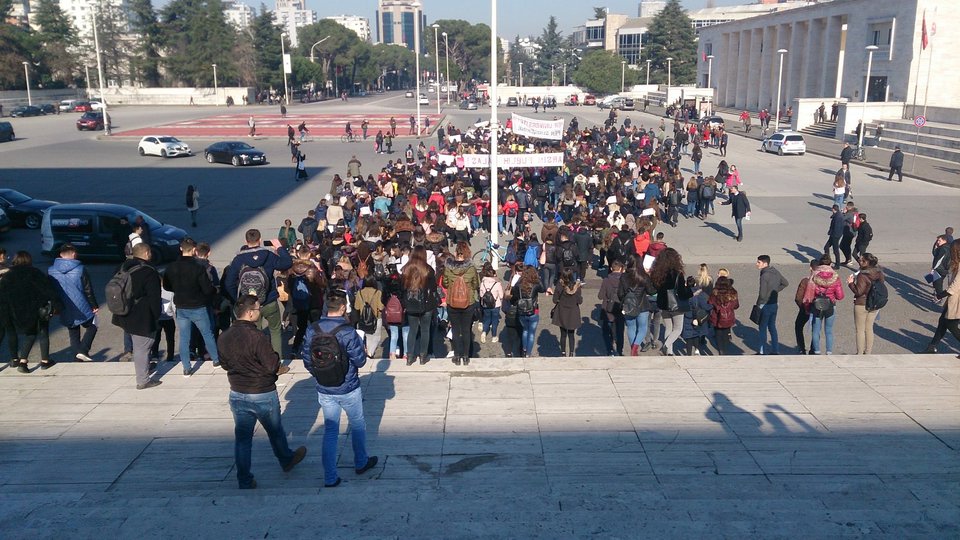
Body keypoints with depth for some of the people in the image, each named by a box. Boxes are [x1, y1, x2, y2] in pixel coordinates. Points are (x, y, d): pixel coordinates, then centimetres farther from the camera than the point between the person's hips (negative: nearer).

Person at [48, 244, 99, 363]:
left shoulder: (51, 271, -2)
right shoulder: (80, 269, -13)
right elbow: (88, 290, -8)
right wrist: (94, 305, 3)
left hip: (66, 311, 4)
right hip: (82, 308, -3)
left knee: (73, 334, 17)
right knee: (92, 326, 16)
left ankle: (77, 354, 17)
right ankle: (83, 351, -3)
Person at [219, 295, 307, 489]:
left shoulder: (224, 337, -5)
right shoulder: (257, 336, -25)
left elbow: (224, 364, 9)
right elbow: (273, 365, -21)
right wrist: (275, 356, -2)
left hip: (237, 394, 5)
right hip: (263, 395, -4)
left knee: (242, 437, 11)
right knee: (275, 431, 19)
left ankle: (245, 481, 17)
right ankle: (287, 460, 41)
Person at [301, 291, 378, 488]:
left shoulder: (312, 330, -8)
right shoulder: (348, 332, -22)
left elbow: (307, 359, 1)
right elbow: (360, 361, -15)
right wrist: (361, 347, 4)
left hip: (324, 390, 4)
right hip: (348, 390, -3)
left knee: (330, 431, 12)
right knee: (357, 426, 20)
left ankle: (330, 478, 13)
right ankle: (361, 463, 39)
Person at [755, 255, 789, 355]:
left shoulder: (764, 276, -22)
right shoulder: (776, 272, 4)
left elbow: (762, 294, -23)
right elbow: (785, 283, 18)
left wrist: (758, 304, -8)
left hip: (765, 305, -8)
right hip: (775, 304, 8)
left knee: (763, 328, 3)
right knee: (772, 327, 17)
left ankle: (761, 351, 8)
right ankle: (775, 350, 22)